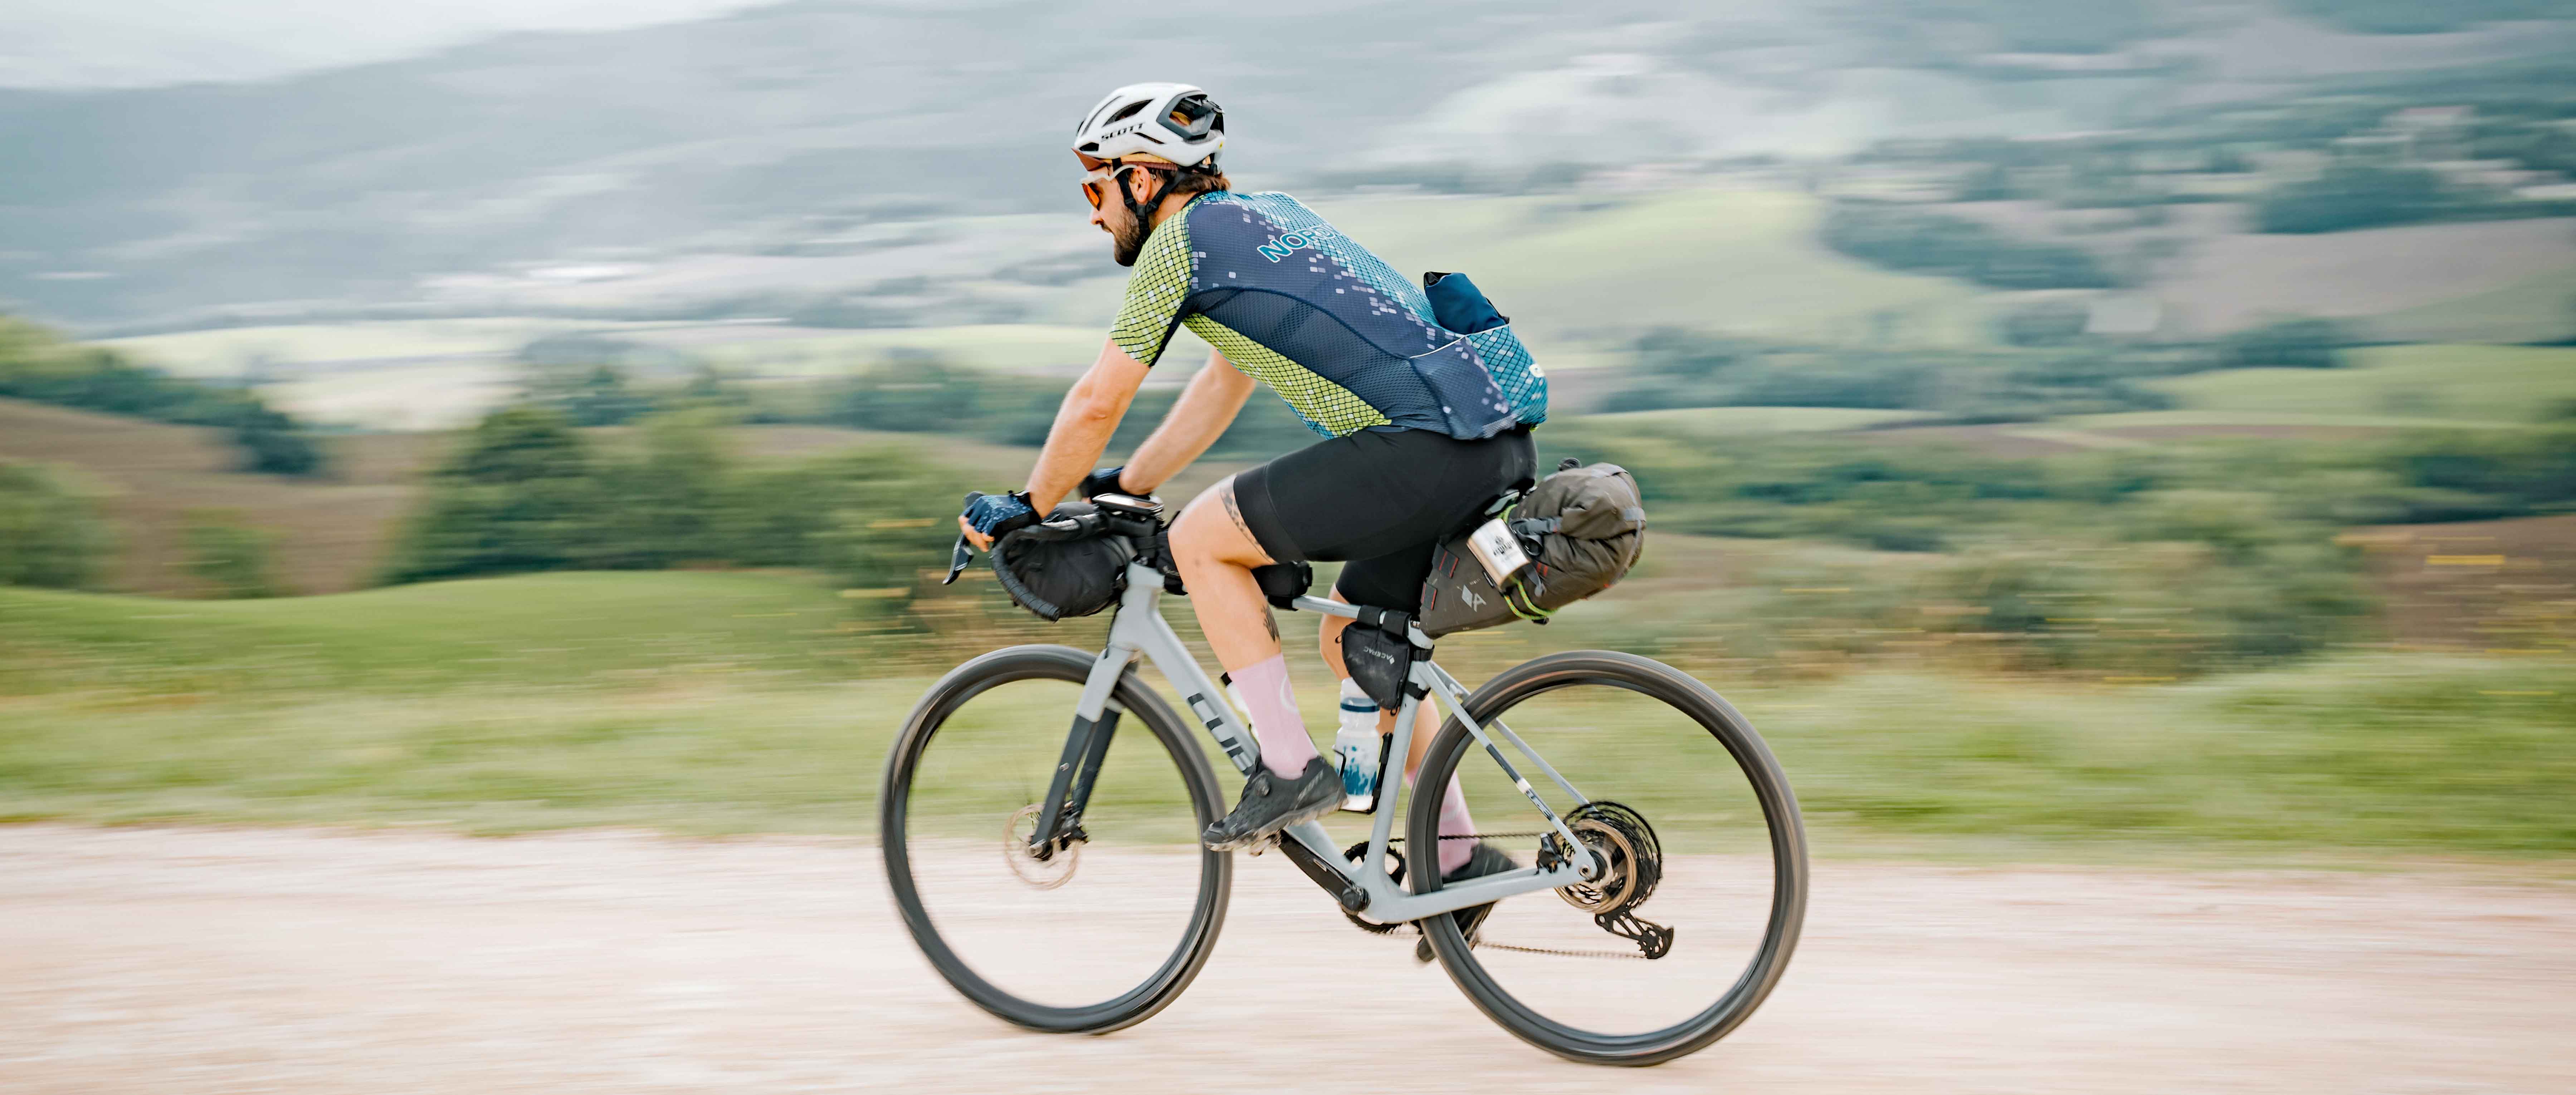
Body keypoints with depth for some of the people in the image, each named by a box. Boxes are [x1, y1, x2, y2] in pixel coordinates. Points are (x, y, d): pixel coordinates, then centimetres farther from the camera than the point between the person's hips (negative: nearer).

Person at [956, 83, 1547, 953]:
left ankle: (1290, 771, 2)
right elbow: (1223, 385, 36)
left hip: (1429, 446, -10)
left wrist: (1028, 507, 15)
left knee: (1202, 539, 0)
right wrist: (1125, 486, 41)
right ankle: (1462, 856, 23)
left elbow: (1098, 402, 1)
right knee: (1352, 635, 23)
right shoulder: (1260, 218, 26)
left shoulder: (1183, 238, -1)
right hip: (1499, 442, 10)